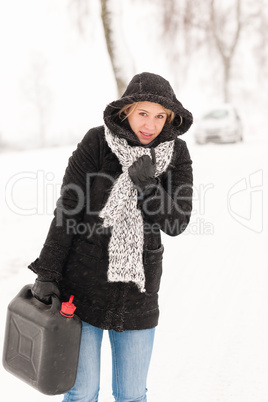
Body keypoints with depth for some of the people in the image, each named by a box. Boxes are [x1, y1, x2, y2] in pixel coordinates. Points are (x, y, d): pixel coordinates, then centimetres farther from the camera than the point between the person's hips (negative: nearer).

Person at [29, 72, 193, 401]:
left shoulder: (176, 154, -3)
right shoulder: (96, 143, -10)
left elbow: (176, 223, -7)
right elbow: (67, 211, -8)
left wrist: (148, 187, -24)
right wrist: (46, 274, -9)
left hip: (137, 286, 2)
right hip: (83, 281, -2)